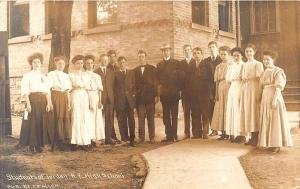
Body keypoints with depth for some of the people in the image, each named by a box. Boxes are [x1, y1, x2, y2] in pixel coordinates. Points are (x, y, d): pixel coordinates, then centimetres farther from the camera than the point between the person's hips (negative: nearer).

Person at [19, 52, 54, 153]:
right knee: (32, 122, -4)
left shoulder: (43, 77, 16)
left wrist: (48, 103, 1)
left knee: (42, 122, 4)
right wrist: (28, 103, -16)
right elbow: (25, 91, -5)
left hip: (43, 101, 5)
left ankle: (39, 144, 13)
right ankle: (32, 145, 3)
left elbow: (47, 91, 12)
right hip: (33, 100, -5)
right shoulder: (27, 76, 2)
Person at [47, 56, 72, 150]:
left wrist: (69, 103, 7)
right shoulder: (51, 74, 2)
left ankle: (66, 140, 7)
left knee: (66, 118, 0)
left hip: (64, 97, 4)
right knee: (57, 118, -7)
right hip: (56, 97, -4)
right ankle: (58, 141, 2)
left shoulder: (66, 76, 16)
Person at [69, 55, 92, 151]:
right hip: (75, 97, -4)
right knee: (76, 118, -6)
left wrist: (90, 101, 11)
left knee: (85, 119, -1)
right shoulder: (71, 75, 5)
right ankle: (75, 142, -3)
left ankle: (84, 142, 1)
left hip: (85, 97, 4)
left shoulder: (85, 75, 17)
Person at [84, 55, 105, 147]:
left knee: (96, 118, -1)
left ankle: (94, 139, 2)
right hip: (86, 97, -4)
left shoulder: (97, 76, 17)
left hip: (96, 98, 4)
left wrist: (100, 101, 1)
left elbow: (100, 90, 12)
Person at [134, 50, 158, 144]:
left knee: (150, 118, 2)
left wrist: (156, 95, -5)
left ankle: (152, 137, 8)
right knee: (140, 118, 0)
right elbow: (134, 84, 10)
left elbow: (155, 83, 2)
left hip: (150, 96, -1)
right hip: (139, 97, 2)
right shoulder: (135, 70, 12)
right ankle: (141, 137, 6)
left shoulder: (152, 69, 6)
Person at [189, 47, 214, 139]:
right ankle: (197, 133, 10)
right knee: (195, 114, 4)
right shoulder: (190, 65, 13)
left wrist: (210, 91, -8)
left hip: (204, 93, -3)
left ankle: (205, 133, 7)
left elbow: (211, 79, -1)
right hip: (193, 94, 3)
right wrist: (189, 92, 1)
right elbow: (189, 79, 10)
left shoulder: (207, 65, 3)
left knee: (205, 114, 0)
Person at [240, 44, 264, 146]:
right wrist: (243, 79, 3)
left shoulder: (258, 64, -2)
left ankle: (256, 137, 1)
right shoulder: (244, 65, 17)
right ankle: (252, 137, 9)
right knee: (246, 111, 3)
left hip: (254, 89, -6)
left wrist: (248, 78, -11)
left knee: (254, 111, -6)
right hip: (245, 89, 6)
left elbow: (259, 78, -9)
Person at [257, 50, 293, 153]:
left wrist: (275, 99, -21)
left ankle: (277, 144, 1)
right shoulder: (265, 72, 15)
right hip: (265, 97, 8)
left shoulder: (277, 71, -9)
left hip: (273, 96, -8)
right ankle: (269, 142, 18)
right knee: (267, 120, 10)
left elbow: (279, 87, -15)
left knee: (275, 120, -4)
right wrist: (261, 98, 13)